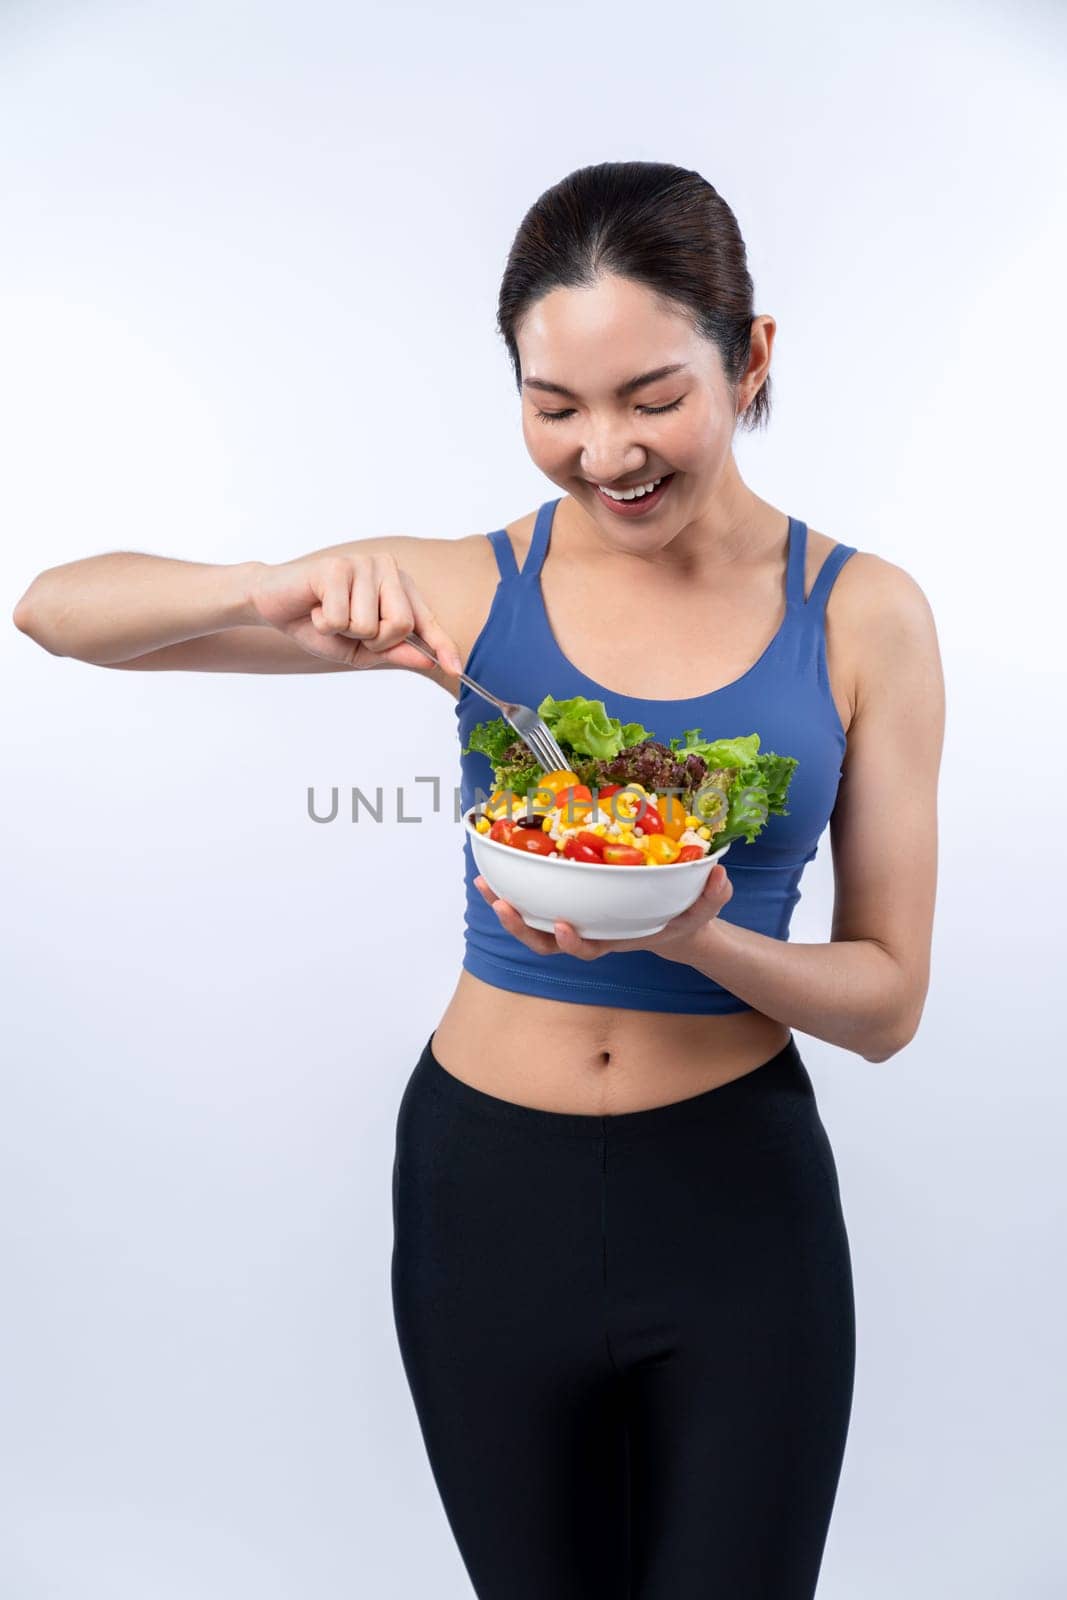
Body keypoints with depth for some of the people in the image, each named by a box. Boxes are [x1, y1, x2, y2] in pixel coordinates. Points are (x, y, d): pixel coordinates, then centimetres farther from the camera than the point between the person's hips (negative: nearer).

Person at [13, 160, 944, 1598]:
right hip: (485, 1190, 1)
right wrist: (274, 592, -25)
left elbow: (888, 1001, -4)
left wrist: (695, 938, -24)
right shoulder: (466, 589, -8)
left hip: (741, 1206, 0)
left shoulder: (863, 614, -7)